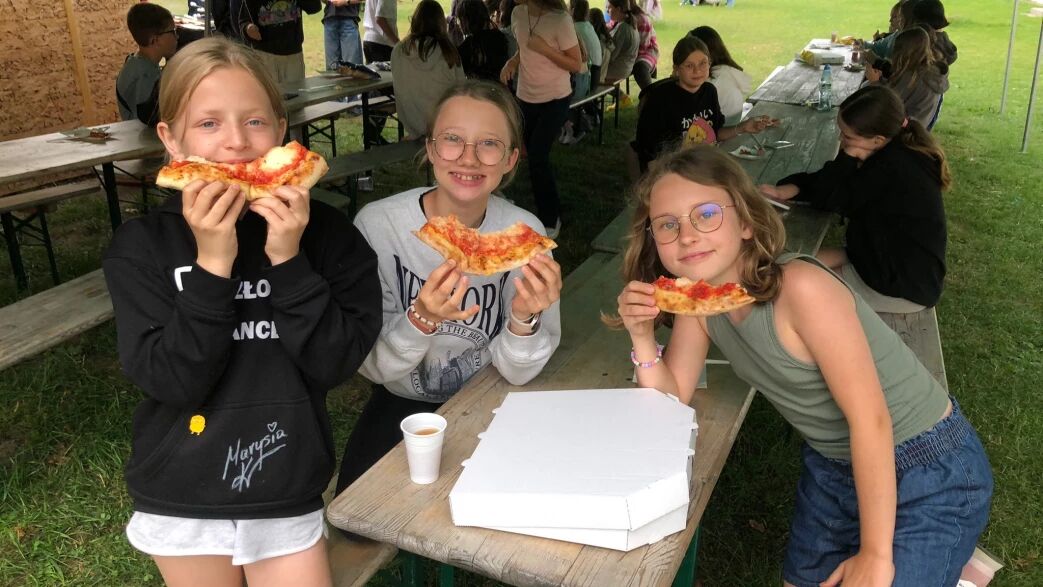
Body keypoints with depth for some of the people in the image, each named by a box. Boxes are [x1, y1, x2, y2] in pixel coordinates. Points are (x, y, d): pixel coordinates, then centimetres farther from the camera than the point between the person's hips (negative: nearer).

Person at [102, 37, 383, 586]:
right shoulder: (141, 245, -10)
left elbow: (335, 364, -15)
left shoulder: (323, 231, -10)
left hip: (287, 492, 0)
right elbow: (171, 380, -18)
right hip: (179, 497, 1)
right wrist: (212, 263, -27)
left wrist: (288, 260, -25)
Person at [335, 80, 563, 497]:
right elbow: (375, 368, -16)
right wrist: (421, 319, -36)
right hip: (403, 407, -1)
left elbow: (517, 373, -11)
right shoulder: (378, 225, -18)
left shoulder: (524, 233, -13)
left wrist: (524, 319, -32)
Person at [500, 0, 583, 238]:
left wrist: (545, 49, -27)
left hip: (555, 99, -6)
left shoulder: (560, 20, -21)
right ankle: (550, 212, 32)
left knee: (537, 158, -11)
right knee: (534, 156, 13)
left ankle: (550, 221, 6)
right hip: (526, 96, 6)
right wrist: (512, 62, -6)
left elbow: (576, 65, -16)